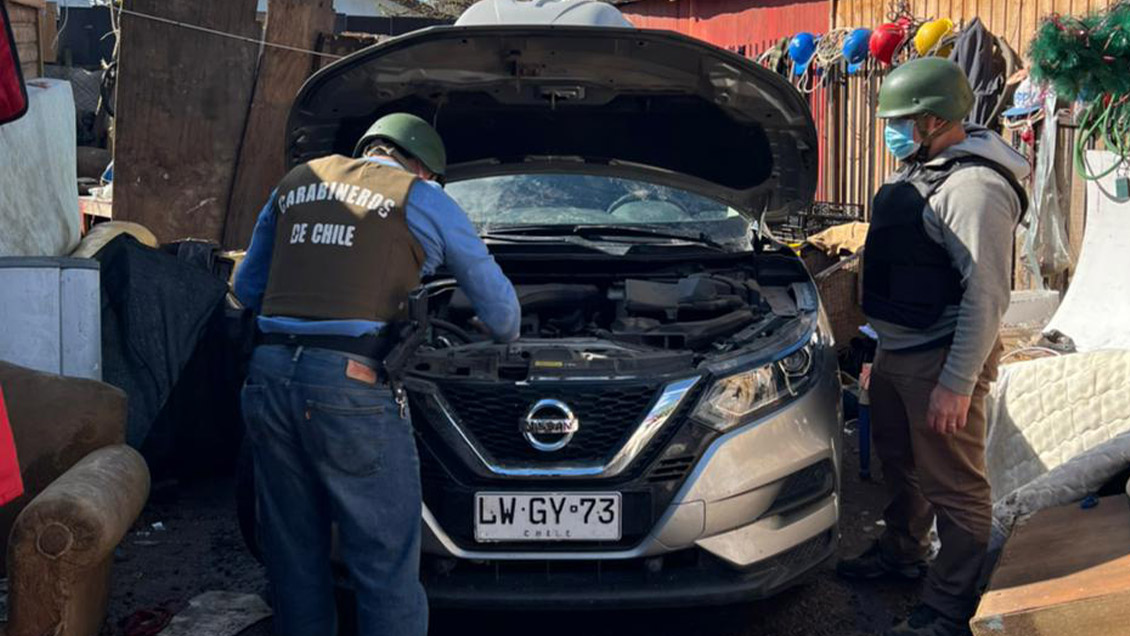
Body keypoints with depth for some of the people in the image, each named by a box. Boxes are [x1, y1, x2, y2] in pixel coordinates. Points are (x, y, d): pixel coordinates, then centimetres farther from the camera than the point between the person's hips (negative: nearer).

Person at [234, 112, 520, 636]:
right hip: (348, 386, -5)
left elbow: (247, 287, 25)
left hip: (267, 377, 6)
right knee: (388, 568, 3)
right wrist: (507, 339, 36)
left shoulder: (296, 182, 22)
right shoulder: (422, 199, 8)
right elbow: (498, 304, 15)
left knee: (293, 559, 16)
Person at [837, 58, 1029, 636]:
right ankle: (901, 552, 45)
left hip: (940, 361, -10)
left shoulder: (976, 188, -22)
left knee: (953, 485, 1)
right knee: (900, 462, 24)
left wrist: (958, 382, -26)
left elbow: (987, 295, -25)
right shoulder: (917, 171, 10)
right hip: (897, 350, 10)